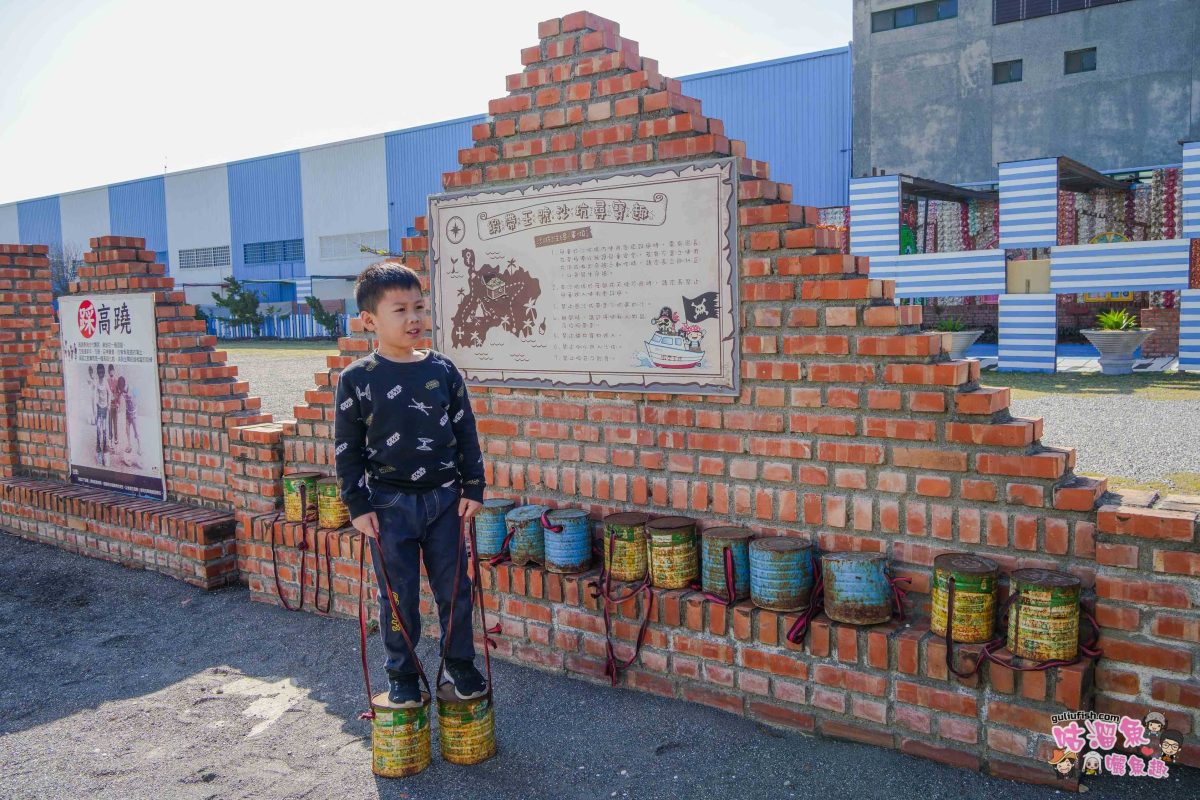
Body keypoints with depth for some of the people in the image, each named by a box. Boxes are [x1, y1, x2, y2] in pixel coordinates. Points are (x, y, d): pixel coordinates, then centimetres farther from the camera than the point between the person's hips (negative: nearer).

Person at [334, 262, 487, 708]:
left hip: (444, 498, 2)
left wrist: (473, 488, 3)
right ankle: (402, 676, 26)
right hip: (390, 503, -2)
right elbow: (346, 448, -2)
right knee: (399, 596, 8)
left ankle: (460, 665, 29)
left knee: (454, 588, 10)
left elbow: (466, 433, 6)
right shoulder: (357, 379, -6)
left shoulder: (442, 370, 0)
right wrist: (358, 506, -5)